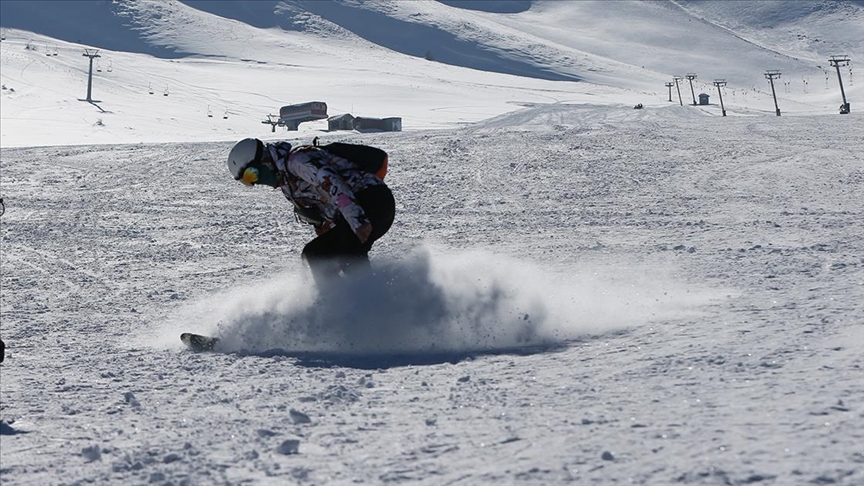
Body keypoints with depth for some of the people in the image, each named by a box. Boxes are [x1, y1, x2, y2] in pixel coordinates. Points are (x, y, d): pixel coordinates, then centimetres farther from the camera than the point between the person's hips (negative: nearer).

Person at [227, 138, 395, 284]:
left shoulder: (296, 160, -11)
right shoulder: (286, 183, 20)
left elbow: (333, 184, -25)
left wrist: (357, 221, -34)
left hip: (374, 199, -10)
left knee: (349, 256, -26)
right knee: (314, 254, 8)